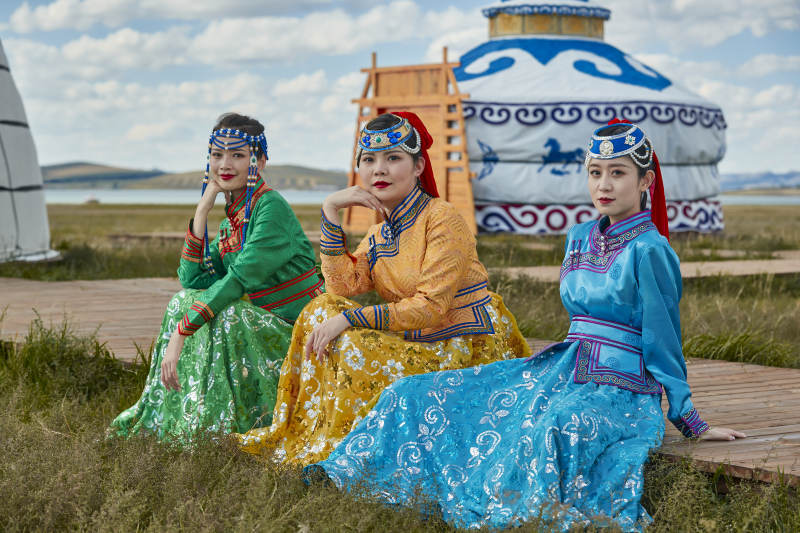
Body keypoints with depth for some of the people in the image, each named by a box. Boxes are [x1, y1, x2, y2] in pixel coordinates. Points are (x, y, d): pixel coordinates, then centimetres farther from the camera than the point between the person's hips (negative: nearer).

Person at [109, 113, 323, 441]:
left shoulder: (272, 208, -17)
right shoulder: (230, 222, 10)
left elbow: (240, 278, -25)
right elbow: (192, 280, 1)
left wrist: (181, 332, -28)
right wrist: (202, 211, -3)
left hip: (297, 330, -9)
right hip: (261, 324, 9)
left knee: (221, 314, -28)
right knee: (184, 301, 0)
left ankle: (220, 425, -16)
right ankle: (164, 414, 5)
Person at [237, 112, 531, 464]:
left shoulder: (442, 218, -13)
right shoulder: (379, 234, 11)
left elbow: (430, 307, -20)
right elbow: (343, 286, -6)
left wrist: (349, 318, -22)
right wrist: (330, 210, -7)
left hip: (470, 352, -8)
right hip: (418, 345, 8)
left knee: (356, 349, -24)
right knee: (323, 311, 2)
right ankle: (302, 434, 11)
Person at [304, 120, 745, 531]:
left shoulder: (649, 250, -11)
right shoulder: (580, 237, 11)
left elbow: (662, 340, -8)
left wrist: (689, 421, -5)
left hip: (622, 389, -7)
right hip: (565, 372, 7)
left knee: (554, 428, -44)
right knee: (422, 395, 0)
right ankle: (346, 476, 8)